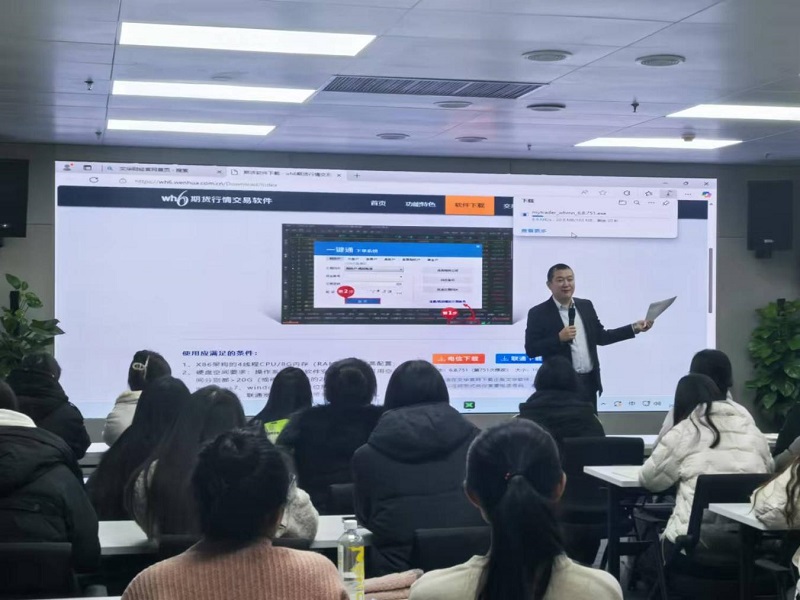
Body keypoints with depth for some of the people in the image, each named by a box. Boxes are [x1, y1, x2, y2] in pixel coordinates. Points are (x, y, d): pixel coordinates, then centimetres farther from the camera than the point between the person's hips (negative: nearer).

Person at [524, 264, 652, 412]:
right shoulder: (539, 313, -6)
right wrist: (559, 338, -20)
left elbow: (600, 337, 15)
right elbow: (531, 350, -10)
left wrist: (634, 328, 10)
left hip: (589, 382, 5)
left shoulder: (586, 306, 10)